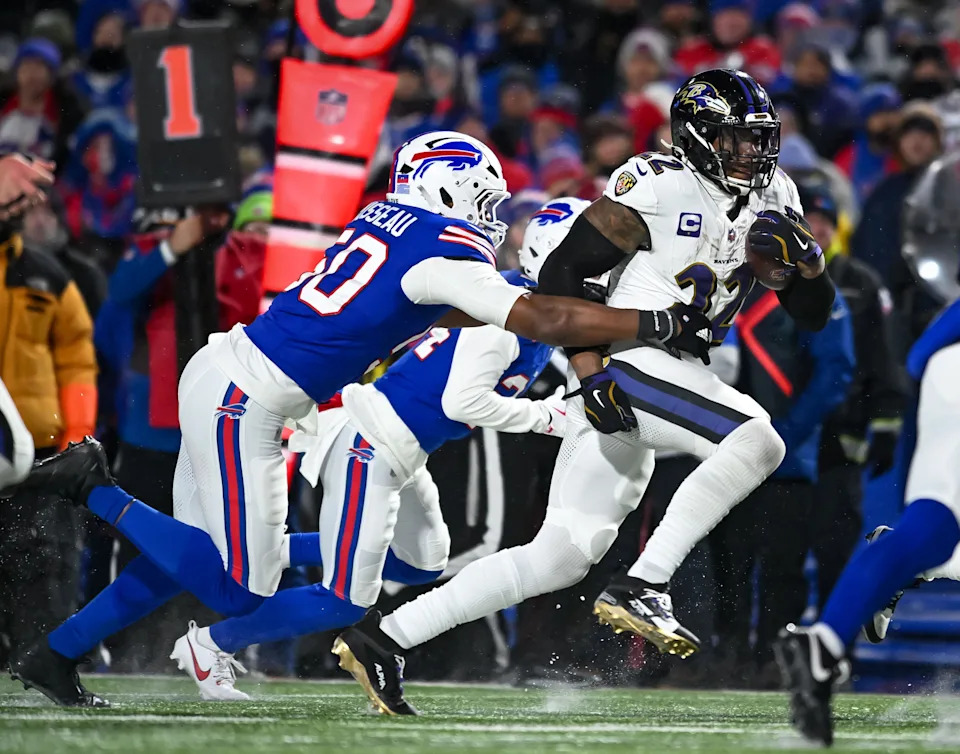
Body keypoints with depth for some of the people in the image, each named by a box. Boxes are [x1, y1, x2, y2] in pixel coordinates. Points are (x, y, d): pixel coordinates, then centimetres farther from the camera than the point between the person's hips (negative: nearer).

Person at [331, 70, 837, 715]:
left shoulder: (772, 198, 13)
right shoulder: (659, 186, -9)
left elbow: (815, 313, 14)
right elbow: (563, 271, -11)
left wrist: (804, 254, -7)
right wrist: (591, 374, -19)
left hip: (676, 379, 8)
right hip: (628, 363, -8)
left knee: (563, 553, 4)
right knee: (757, 442, -26)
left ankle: (383, 638, 6)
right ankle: (642, 588, -22)